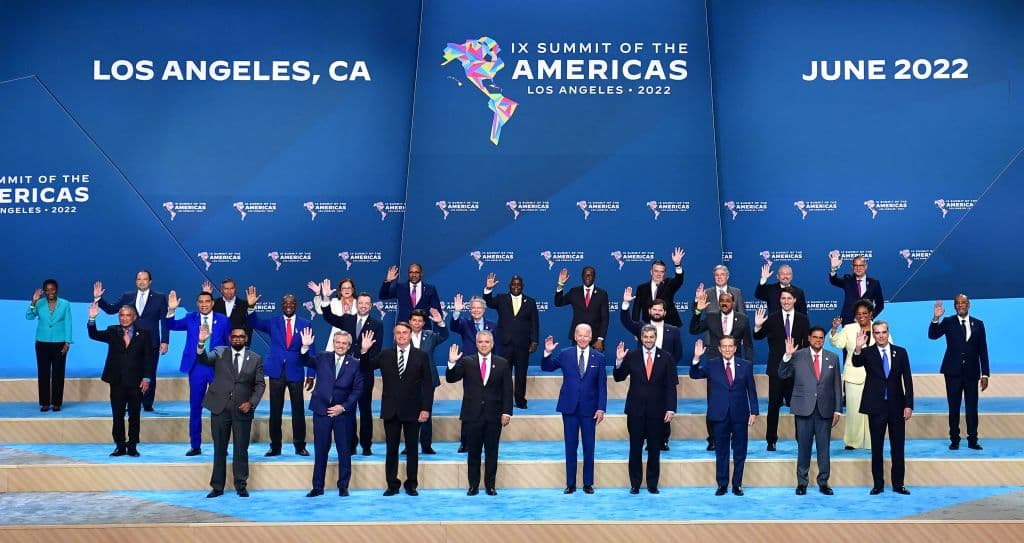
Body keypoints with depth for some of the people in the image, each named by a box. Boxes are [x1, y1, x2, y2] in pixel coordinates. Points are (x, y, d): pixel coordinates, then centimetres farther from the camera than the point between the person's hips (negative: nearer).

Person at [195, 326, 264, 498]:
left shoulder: (255, 359, 5)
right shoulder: (219, 353, 5)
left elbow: (260, 384, 5)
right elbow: (202, 359, -13)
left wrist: (251, 403, -8)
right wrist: (201, 343, -31)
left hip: (242, 410, 0)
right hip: (220, 408, 1)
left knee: (241, 449, 3)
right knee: (219, 449, 7)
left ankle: (241, 485, 13)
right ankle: (217, 486, 15)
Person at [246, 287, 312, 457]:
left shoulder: (305, 324, 5)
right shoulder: (273, 323, 8)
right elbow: (255, 323, -6)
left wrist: (311, 375, 0)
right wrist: (251, 306, -24)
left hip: (296, 372, -1)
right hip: (276, 372, 1)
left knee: (298, 411, 3)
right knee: (275, 411, 5)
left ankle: (300, 446, 13)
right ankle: (275, 446, 13)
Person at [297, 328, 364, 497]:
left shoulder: (355, 364, 0)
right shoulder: (322, 358, 5)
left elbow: (357, 390, -1)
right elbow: (305, 361, -7)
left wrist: (343, 407, -10)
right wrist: (305, 347, -25)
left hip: (343, 412, -1)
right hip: (322, 410, 1)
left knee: (344, 450, 5)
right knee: (320, 450, 6)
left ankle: (343, 486, 17)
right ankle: (317, 487, 15)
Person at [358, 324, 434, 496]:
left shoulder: (421, 356, 0)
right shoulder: (385, 355, 5)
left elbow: (428, 384, -1)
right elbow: (366, 368, 3)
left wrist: (426, 409, -8)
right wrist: (364, 351, -15)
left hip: (412, 410, -1)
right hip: (391, 410, 1)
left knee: (412, 448, 7)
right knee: (391, 449, 7)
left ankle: (411, 485, 16)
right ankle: (392, 484, 16)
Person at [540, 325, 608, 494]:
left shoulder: (599, 357, 1)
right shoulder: (565, 354, 1)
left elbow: (602, 385, 1)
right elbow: (547, 367, 6)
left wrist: (601, 408, -5)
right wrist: (547, 353, -14)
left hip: (589, 408, 0)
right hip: (569, 407, 0)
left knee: (589, 446, 6)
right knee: (570, 445, 5)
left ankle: (588, 483, 17)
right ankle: (570, 483, 13)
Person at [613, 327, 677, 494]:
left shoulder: (666, 358, 1)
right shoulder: (631, 356, 1)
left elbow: (671, 386, 0)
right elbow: (618, 378, 2)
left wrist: (670, 409, -7)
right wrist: (619, 361, -16)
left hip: (657, 411, 0)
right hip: (636, 410, 0)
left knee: (654, 449, 7)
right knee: (635, 448, 5)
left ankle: (652, 484, 18)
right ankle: (635, 484, 15)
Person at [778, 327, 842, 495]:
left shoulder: (833, 358, 7)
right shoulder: (797, 356, 2)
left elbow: (837, 386, 8)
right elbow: (782, 375, -2)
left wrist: (837, 410, 4)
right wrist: (787, 356, -16)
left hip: (825, 410, 1)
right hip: (804, 409, -1)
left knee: (824, 447, 5)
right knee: (803, 447, 4)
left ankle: (823, 482, 16)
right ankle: (801, 482, 14)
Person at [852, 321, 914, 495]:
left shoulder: (900, 352, 4)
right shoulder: (867, 353, 0)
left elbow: (908, 380, 3)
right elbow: (856, 363, -22)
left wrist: (909, 405, -2)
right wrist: (858, 349, -42)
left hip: (897, 406, 1)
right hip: (876, 406, -1)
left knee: (898, 448, 7)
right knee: (876, 447, 5)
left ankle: (898, 484, 16)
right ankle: (878, 484, 13)